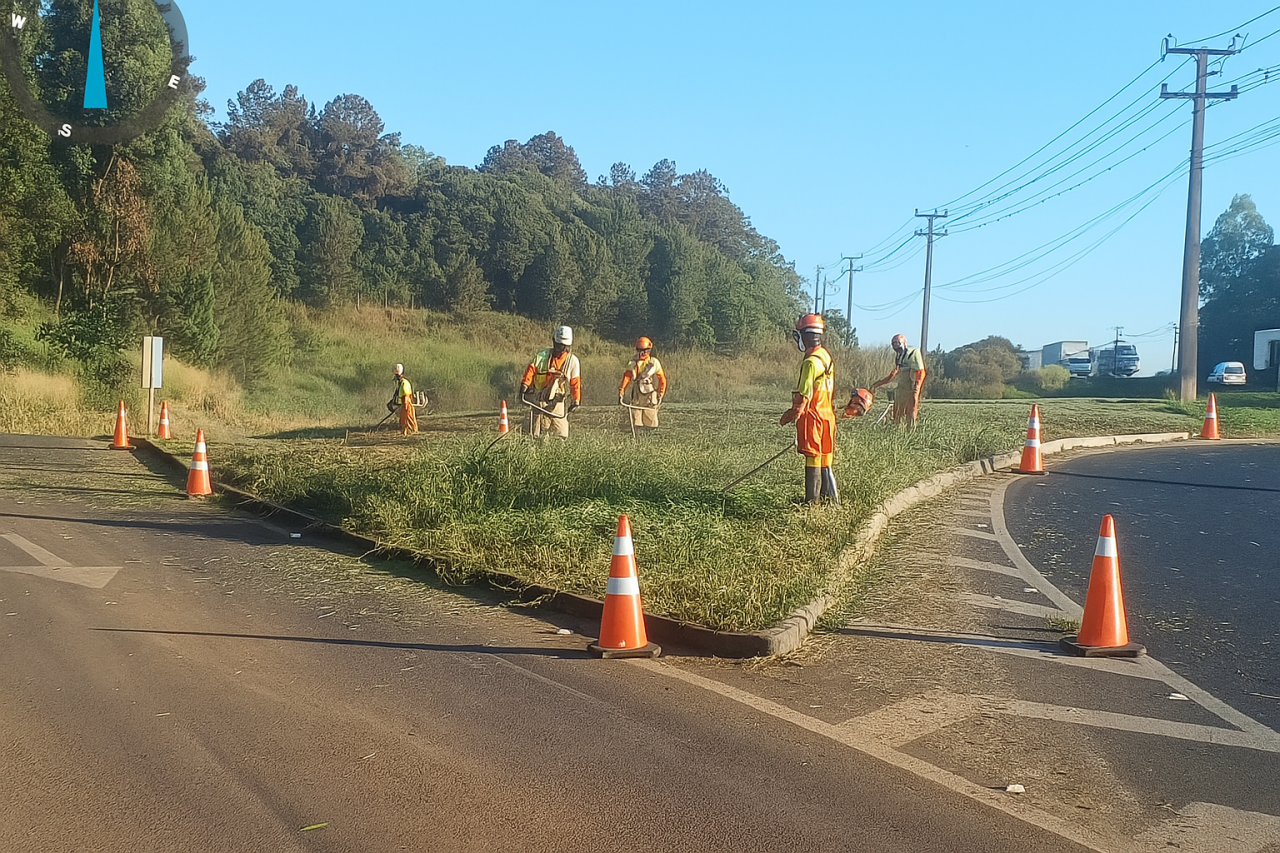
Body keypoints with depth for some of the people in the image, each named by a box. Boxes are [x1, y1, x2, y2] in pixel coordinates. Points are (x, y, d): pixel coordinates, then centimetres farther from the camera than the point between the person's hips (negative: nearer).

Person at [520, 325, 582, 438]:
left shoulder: (572, 361, 3)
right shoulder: (542, 356, 2)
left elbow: (575, 382, 7)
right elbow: (531, 370, -2)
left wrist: (576, 401, 6)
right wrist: (524, 385, -16)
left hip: (557, 403, 0)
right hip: (539, 401, 0)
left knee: (562, 435, -6)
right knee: (537, 435, 2)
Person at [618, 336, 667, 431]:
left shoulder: (654, 363, -2)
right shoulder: (633, 363, 6)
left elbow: (662, 379, 3)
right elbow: (627, 377, 3)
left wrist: (661, 395, 1)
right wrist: (621, 392, -6)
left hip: (650, 395, -3)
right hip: (637, 395, 3)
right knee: (635, 419, 1)